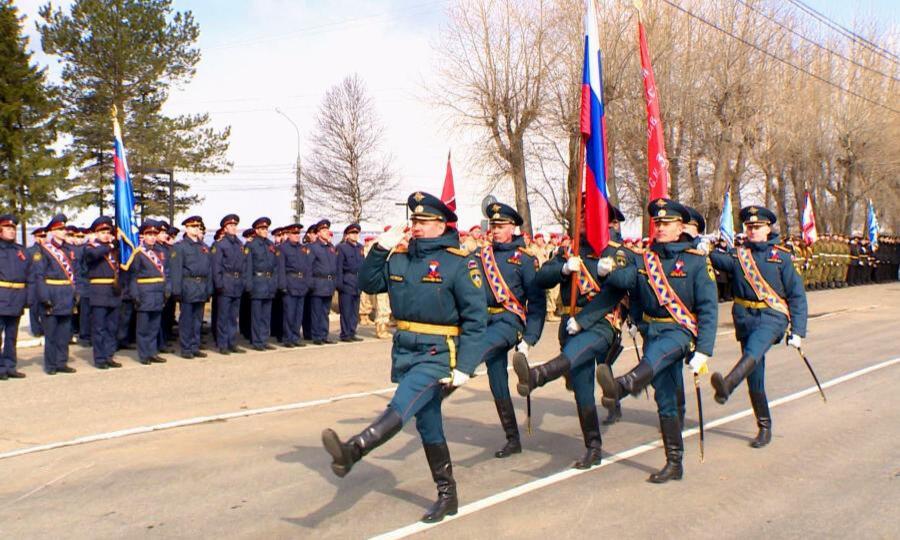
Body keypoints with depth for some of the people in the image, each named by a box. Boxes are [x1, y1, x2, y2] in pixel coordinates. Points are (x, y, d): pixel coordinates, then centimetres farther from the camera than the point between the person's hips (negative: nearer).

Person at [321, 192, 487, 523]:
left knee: (401, 406, -26)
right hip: (405, 353, 6)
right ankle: (447, 495, 25)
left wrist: (464, 367, -17)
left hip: (438, 355, -6)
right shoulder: (399, 257, 5)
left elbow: (475, 318, -12)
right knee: (428, 425, 13)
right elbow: (369, 284, 12)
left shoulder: (458, 263, -10)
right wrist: (380, 249, -4)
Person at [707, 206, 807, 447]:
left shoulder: (781, 257, 3)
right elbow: (718, 259, -10)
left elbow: (797, 295, 3)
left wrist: (797, 331, -3)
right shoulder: (738, 254, 10)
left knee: (752, 352, -34)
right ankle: (764, 427, 19)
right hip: (745, 317, 4)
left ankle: (726, 387, -58)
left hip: (772, 316, -4)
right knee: (754, 376, 7)